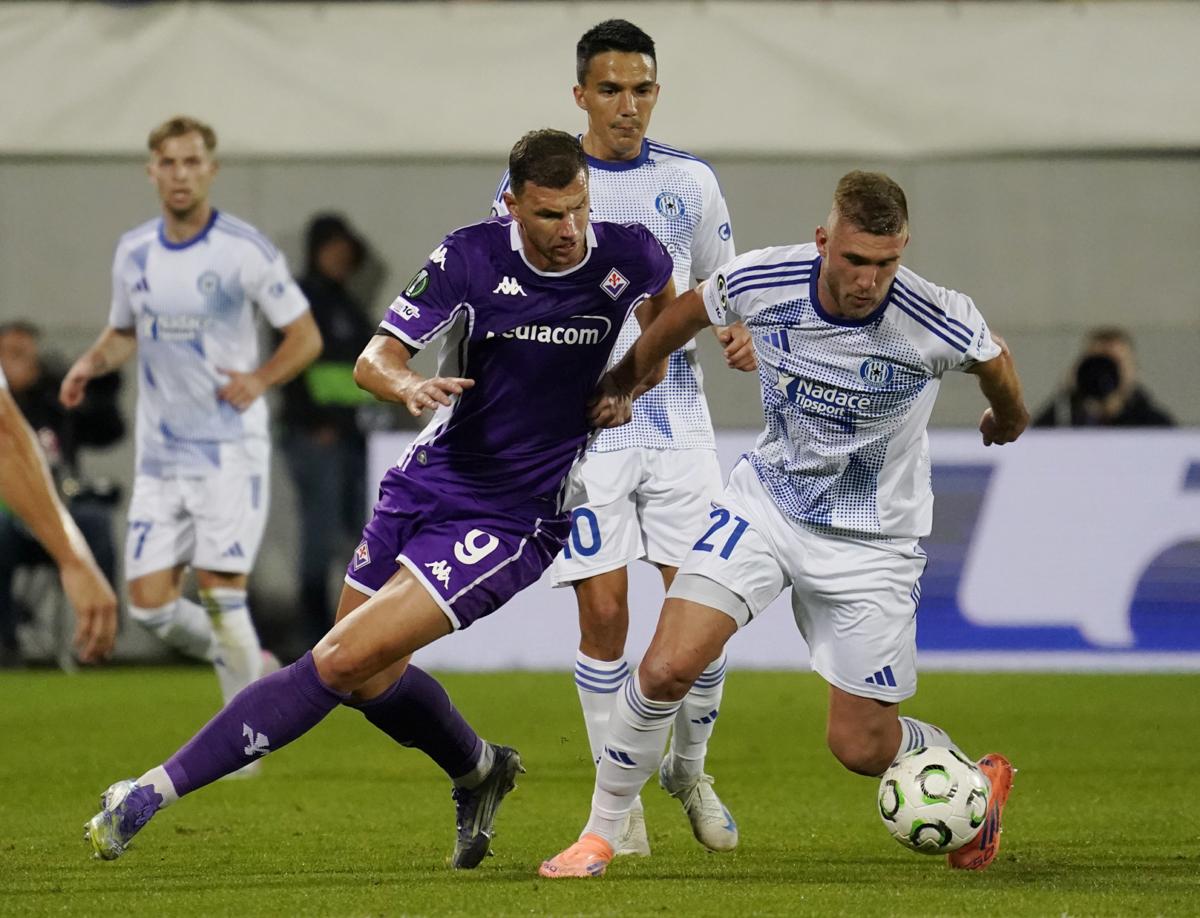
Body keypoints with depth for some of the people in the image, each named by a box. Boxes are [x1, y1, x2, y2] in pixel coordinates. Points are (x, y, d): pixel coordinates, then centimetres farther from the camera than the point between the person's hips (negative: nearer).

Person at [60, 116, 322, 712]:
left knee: (221, 596, -10)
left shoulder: (245, 251, -7)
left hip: (230, 453, -5)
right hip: (159, 456, 5)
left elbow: (305, 337, 0)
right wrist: (93, 363, 1)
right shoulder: (132, 253, 7)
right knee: (150, 603, -2)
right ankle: (240, 662, 26)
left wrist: (259, 379, -17)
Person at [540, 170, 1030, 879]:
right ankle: (601, 834, 3)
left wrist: (1008, 418, 22)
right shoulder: (763, 282, -20)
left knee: (861, 746, 3)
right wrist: (623, 384, 19)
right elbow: (685, 315, 4)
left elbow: (994, 358, 1)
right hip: (768, 498, 2)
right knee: (667, 668, -16)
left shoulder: (935, 323, -25)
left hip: (871, 540, -2)